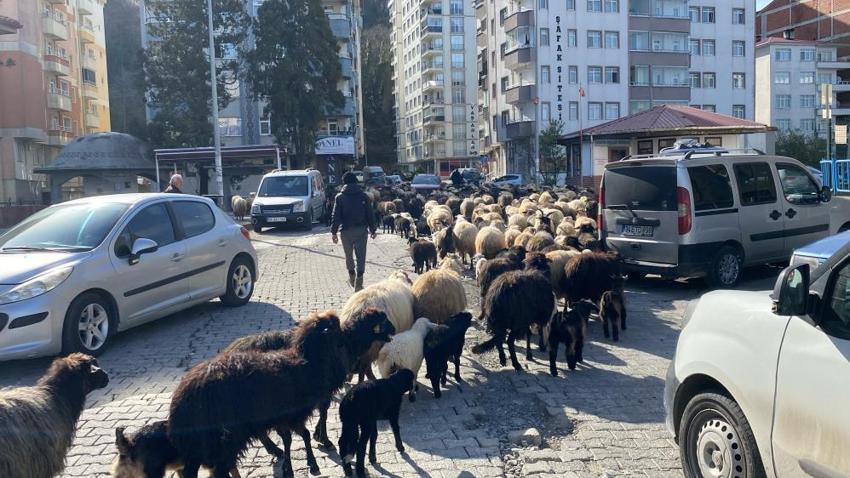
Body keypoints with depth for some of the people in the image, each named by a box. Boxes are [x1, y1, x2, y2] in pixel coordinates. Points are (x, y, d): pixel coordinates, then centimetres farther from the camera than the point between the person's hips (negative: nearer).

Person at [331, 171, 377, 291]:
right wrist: (373, 229, 10)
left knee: (349, 255, 18)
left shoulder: (339, 197, -3)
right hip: (361, 230, 0)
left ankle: (352, 278, 34)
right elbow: (370, 215, 2)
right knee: (361, 256, 1)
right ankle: (358, 283, -6)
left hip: (346, 231, 0)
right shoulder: (364, 196, 0)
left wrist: (333, 232, -2)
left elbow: (336, 216, -5)